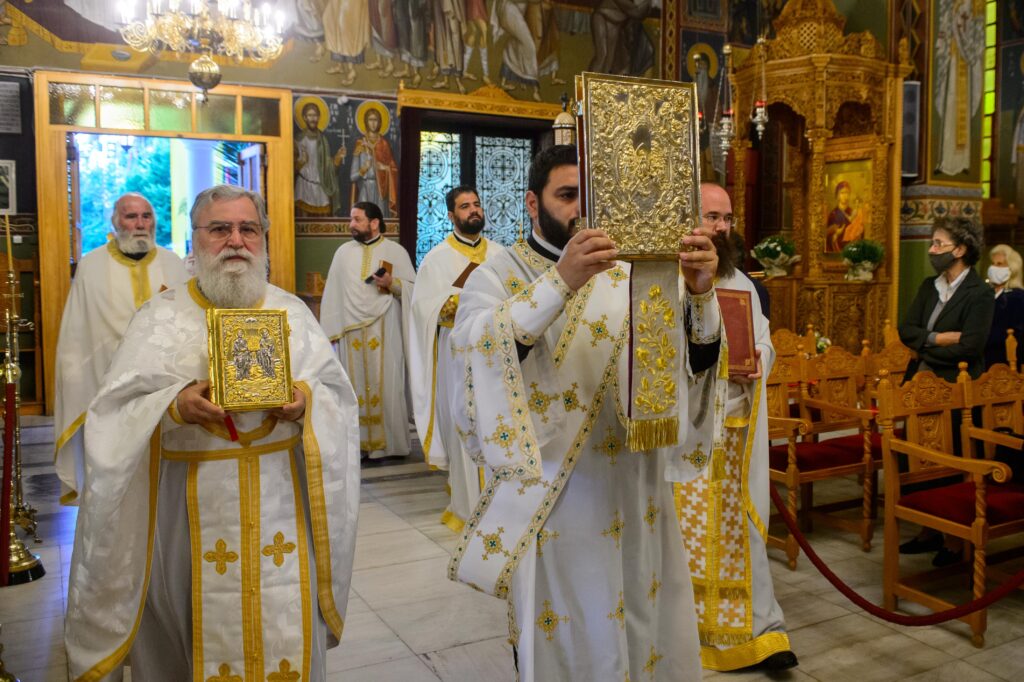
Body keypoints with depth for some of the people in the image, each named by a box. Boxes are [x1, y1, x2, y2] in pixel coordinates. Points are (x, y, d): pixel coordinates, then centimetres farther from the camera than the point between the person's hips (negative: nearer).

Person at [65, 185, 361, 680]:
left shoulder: (293, 312, 7)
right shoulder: (161, 318, 2)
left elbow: (337, 392, 4)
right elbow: (118, 411, -4)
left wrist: (307, 399, -17)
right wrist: (174, 405, -22)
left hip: (279, 495, 2)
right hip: (195, 501, -1)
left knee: (285, 627, 8)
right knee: (204, 627, 9)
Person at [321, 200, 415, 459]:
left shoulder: (396, 251, 3)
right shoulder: (343, 252, 11)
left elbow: (414, 289, 1)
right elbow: (333, 292, 10)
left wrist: (393, 284, -17)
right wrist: (331, 330, 3)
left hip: (384, 331, -3)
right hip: (351, 331, 3)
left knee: (385, 386, -1)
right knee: (355, 386, 4)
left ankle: (387, 442, 7)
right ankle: (358, 442, 11)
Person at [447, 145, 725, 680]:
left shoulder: (628, 275, 6)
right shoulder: (497, 276, -4)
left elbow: (696, 359, -3)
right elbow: (479, 349, -25)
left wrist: (699, 295, -22)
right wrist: (559, 283, -37)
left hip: (635, 490, 4)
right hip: (553, 496, -3)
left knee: (643, 626, 16)